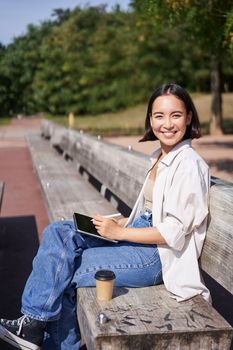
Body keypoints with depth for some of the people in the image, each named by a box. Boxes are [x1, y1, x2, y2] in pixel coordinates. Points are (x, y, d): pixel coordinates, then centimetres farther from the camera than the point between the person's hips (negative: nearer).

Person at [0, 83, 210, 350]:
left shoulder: (189, 164, -14)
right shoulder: (160, 157, 13)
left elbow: (175, 231, -18)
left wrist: (119, 232, -16)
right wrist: (118, 222, 1)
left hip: (159, 255, -8)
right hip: (140, 237, 9)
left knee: (64, 272, -16)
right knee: (58, 233, -9)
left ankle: (35, 328, 9)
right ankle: (34, 325, -5)